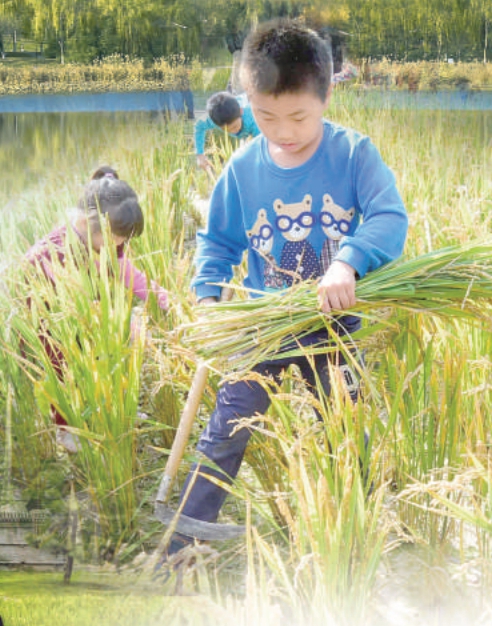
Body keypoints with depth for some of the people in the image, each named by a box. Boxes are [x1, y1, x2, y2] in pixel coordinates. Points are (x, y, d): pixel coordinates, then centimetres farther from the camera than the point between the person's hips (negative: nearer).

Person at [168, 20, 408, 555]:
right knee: (221, 440, 0)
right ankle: (175, 553, 8)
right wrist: (207, 295, -13)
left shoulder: (354, 153, -14)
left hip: (334, 328, -1)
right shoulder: (243, 168, -8)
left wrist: (348, 263, -42)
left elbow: (390, 220, -25)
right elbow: (217, 241, 3)